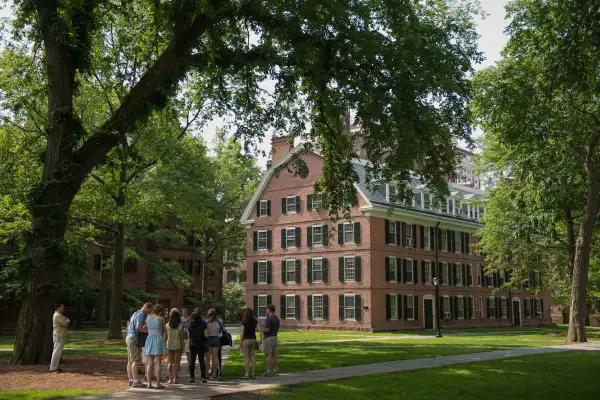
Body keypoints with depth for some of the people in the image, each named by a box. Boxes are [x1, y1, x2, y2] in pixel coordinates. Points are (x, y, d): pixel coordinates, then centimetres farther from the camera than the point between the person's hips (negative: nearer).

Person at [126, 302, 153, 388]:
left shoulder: (135, 313, 21)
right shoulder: (141, 314, -10)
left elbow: (128, 327, 26)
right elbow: (138, 327, -22)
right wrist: (149, 331, -15)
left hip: (129, 337, 10)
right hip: (135, 339, -10)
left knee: (130, 361, 8)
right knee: (136, 360, -12)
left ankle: (130, 380, 10)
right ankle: (135, 381, -15)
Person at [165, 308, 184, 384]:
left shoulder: (167, 325, -3)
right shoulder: (180, 326, -7)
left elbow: (165, 337, 1)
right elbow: (181, 338, -4)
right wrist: (182, 347, 4)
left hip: (169, 345, 2)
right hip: (177, 345, -2)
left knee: (170, 362, 10)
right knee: (176, 362, 7)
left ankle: (170, 379, 5)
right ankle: (174, 378, 2)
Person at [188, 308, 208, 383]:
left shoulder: (191, 322, -1)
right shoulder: (203, 323, -8)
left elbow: (189, 333, 0)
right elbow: (205, 334, -11)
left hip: (192, 344, 2)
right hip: (201, 344, -2)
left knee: (192, 361, 9)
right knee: (201, 360, 4)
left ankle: (192, 377, 8)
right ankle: (203, 377, 1)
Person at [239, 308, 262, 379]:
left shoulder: (244, 322, -11)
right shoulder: (255, 321, 3)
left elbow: (242, 333, -12)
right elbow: (260, 330, -2)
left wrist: (240, 342, -4)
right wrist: (261, 339, 3)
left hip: (246, 340, -5)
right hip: (253, 339, 5)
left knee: (246, 357, 0)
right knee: (252, 356, 8)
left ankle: (247, 374, -1)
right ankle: (253, 374, 7)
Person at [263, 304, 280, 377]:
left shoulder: (268, 319, -16)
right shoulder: (277, 318, 12)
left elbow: (267, 330, -21)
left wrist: (262, 330, -3)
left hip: (269, 338, -8)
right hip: (275, 337, 8)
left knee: (269, 355, -6)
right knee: (274, 355, 8)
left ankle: (268, 371, -5)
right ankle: (276, 371, 8)